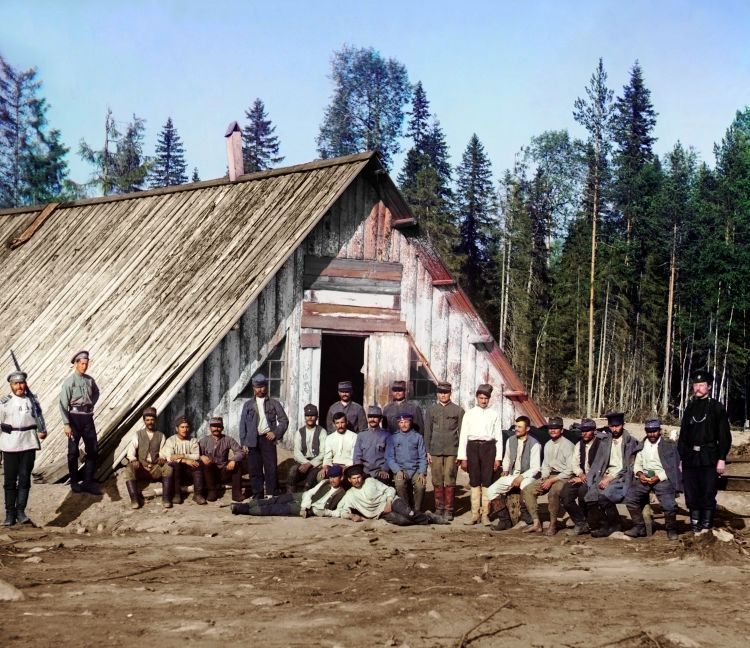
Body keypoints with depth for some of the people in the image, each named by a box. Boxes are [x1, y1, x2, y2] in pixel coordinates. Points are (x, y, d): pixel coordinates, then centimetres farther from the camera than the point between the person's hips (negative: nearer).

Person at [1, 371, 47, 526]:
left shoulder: (32, 401, 6)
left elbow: (39, 417, 12)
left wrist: (42, 431, 0)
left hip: (29, 443, 1)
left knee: (25, 478, 1)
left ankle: (20, 511, 6)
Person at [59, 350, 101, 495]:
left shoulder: (90, 380, 5)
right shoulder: (69, 381, -11)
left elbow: (96, 392, 27)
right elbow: (63, 404, -14)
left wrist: (92, 404, 9)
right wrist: (66, 424, -18)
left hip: (88, 417, 5)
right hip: (75, 417, -5)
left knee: (93, 450, 5)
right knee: (73, 451, 4)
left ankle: (88, 482, 13)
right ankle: (74, 483, 14)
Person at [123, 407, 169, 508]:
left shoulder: (161, 436, 14)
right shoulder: (138, 435, 11)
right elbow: (131, 450, -1)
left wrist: (162, 458, -18)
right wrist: (133, 460, -22)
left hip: (155, 467, 0)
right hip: (140, 467, 0)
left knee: (168, 468, -31)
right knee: (129, 469, -32)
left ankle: (166, 498, -27)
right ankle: (134, 499, -34)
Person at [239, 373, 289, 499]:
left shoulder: (273, 403, 9)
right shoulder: (248, 405, 12)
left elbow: (284, 420, 8)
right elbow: (243, 424, 10)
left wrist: (276, 433, -6)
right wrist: (243, 443, 2)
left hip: (267, 438, -1)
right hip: (252, 440, 1)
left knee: (271, 468, -4)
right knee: (254, 469, 1)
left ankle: (271, 495, 2)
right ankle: (257, 495, 9)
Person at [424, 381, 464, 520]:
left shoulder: (458, 410, 6)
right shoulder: (431, 410, 11)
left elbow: (461, 432, 6)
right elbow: (427, 432, 12)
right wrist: (427, 451, 6)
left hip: (451, 451, -2)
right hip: (435, 451, 2)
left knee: (449, 482, -4)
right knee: (437, 481, 3)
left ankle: (448, 510, 2)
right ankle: (439, 508, 12)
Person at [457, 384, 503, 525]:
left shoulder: (494, 415, 6)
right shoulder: (469, 414, 6)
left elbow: (498, 437, 6)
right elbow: (463, 435, 5)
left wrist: (498, 458, 1)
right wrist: (462, 457, 0)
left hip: (488, 447, 0)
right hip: (473, 446, 0)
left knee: (487, 481, 2)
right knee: (474, 482, 4)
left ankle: (485, 514, 10)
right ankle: (475, 514, 11)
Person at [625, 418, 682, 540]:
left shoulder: (669, 446, 5)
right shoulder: (642, 446, 19)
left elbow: (673, 467, -2)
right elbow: (637, 465, 19)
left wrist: (658, 477, -15)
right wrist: (639, 474, -4)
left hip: (662, 478, -4)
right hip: (644, 477, 4)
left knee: (669, 504, -25)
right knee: (630, 497, -17)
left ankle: (671, 529, 0)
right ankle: (639, 527, -3)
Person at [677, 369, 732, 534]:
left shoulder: (716, 407, 1)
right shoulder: (690, 407, 14)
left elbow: (724, 436, -3)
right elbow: (683, 435, 15)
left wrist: (722, 459, -10)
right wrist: (679, 458, 12)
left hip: (709, 459, -4)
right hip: (690, 458, 4)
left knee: (708, 495, -2)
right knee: (692, 495, 5)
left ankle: (706, 527, 4)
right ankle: (695, 527, 12)